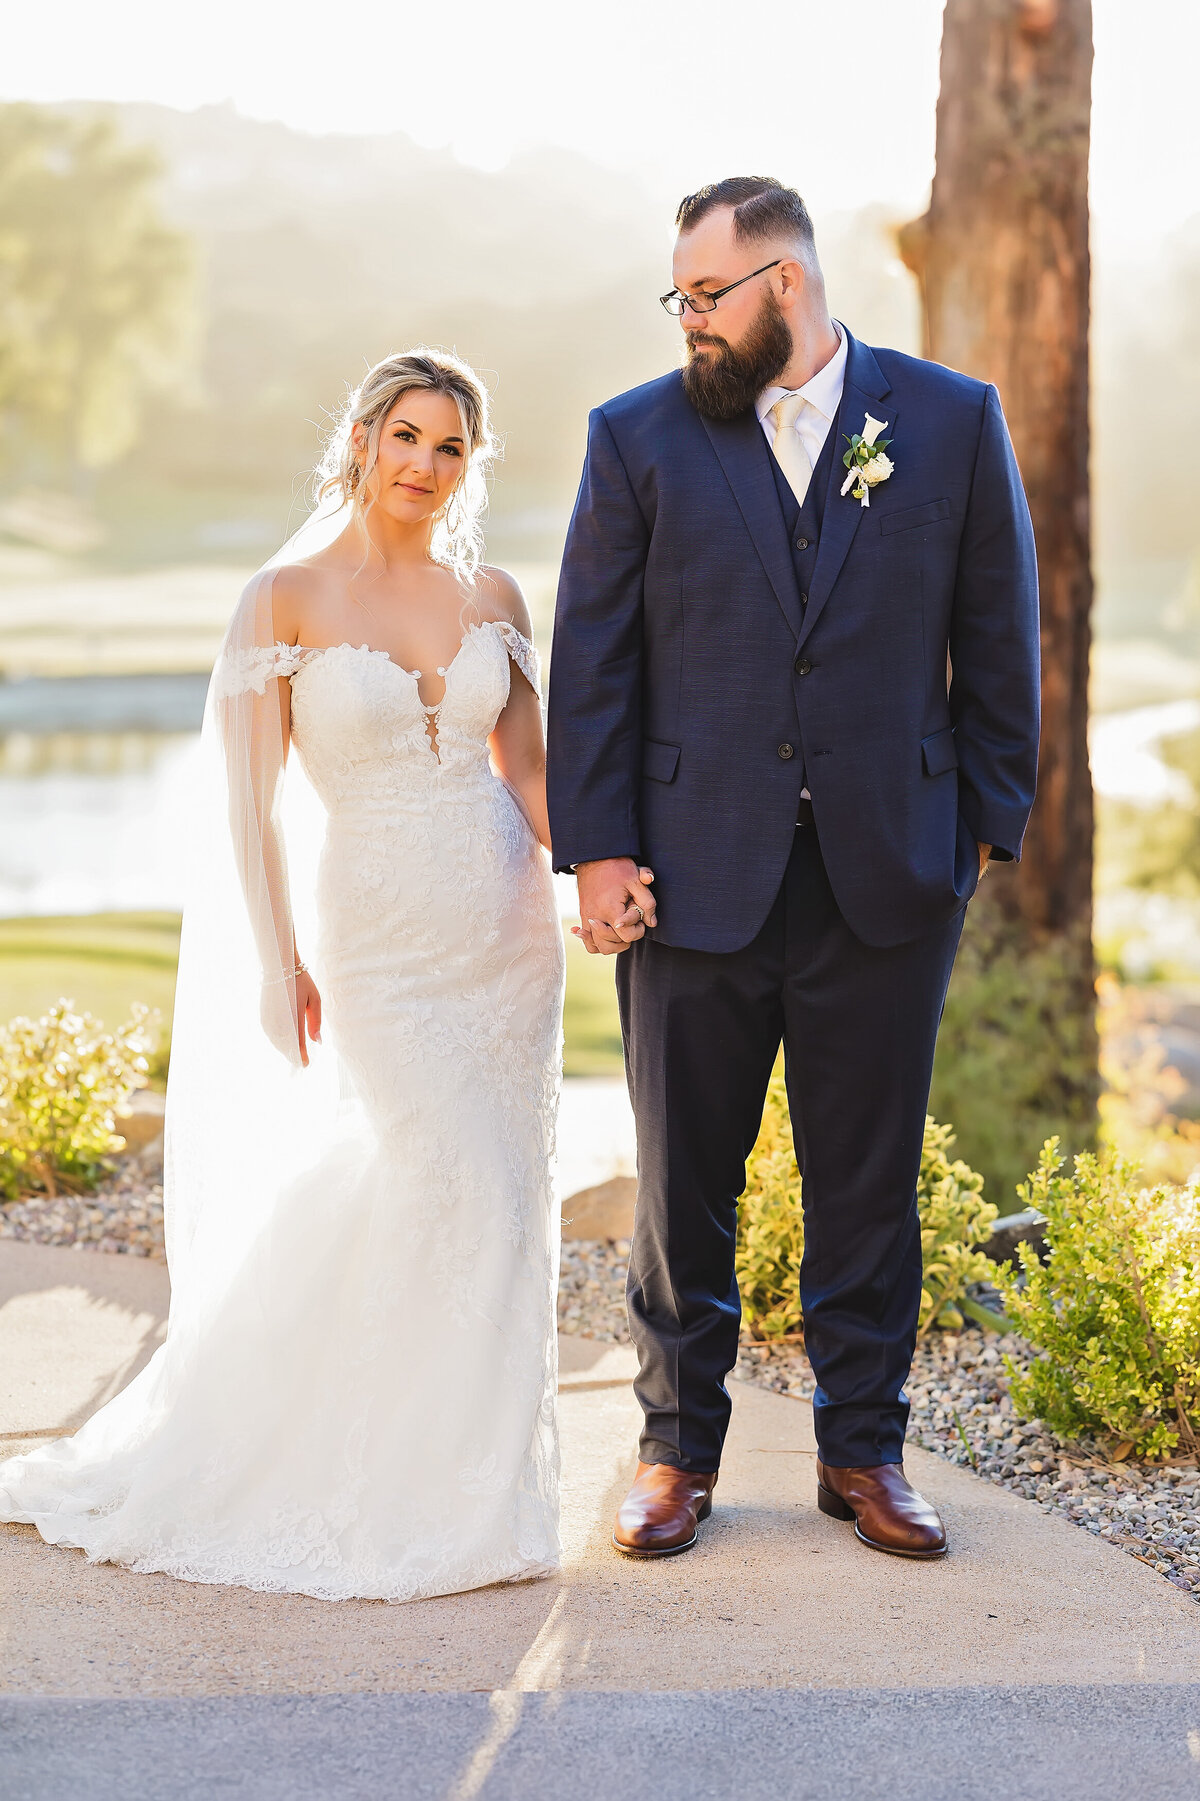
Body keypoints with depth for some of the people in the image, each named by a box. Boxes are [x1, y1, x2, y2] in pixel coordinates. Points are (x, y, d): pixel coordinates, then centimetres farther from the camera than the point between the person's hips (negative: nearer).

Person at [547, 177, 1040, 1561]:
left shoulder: (953, 423, 3)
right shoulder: (638, 437, 3)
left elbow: (996, 642, 7)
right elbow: (592, 659, 2)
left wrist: (987, 826, 4)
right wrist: (597, 850, -4)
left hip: (889, 875, 0)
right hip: (695, 871, 0)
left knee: (869, 1180, 8)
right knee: (683, 1182, 7)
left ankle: (863, 1452, 21)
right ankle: (679, 1449, 22)